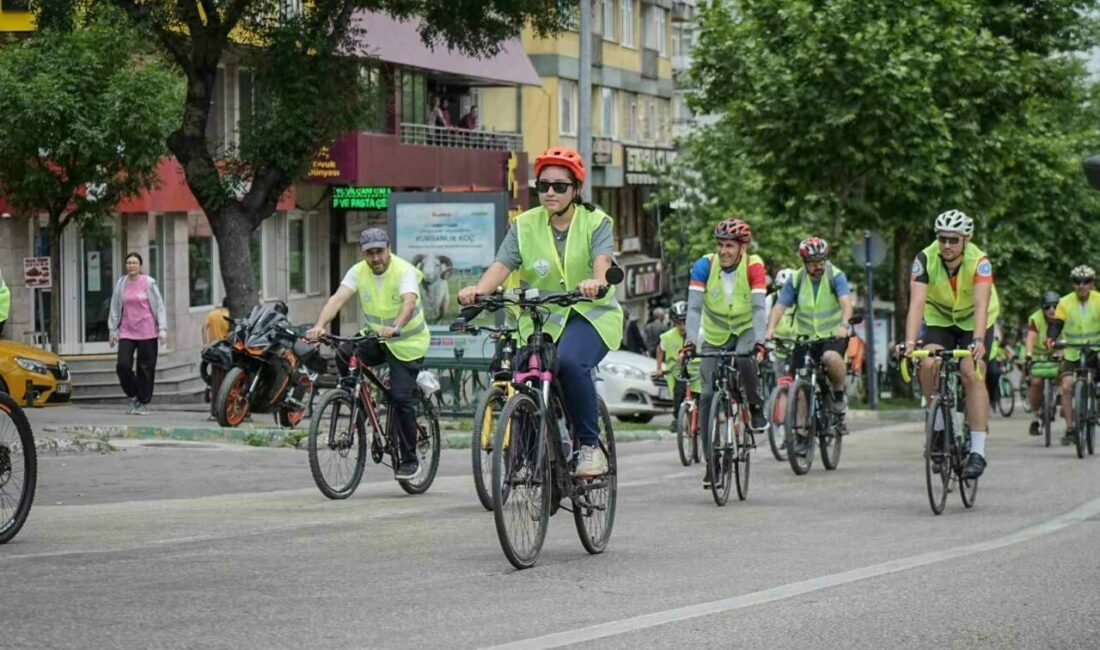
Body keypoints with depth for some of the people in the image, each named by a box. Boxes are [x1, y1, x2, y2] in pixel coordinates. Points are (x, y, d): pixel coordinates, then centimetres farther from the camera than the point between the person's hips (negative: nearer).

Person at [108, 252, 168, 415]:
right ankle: (133, 396, 11)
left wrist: (162, 329, -5)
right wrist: (113, 330, 9)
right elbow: (115, 308, 12)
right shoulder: (121, 284, 7)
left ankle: (144, 403, 13)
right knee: (123, 365, -11)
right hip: (127, 332, 2)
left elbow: (159, 307, 2)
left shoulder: (149, 283, 0)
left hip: (147, 332, -2)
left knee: (145, 368, 1)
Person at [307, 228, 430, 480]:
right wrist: (320, 325, -39)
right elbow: (338, 298, -21)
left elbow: (409, 303, -39)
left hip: (407, 342, -5)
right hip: (376, 337, 5)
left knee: (401, 398, -12)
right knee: (344, 355, -24)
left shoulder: (404, 271, -20)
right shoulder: (358, 272, -7)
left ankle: (409, 460, 0)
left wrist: (395, 328, -59)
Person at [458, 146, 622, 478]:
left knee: (570, 362, -33)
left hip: (590, 315, -3)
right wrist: (478, 289, -32)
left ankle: (590, 445, -19)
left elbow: (602, 258, -20)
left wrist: (596, 281, -45)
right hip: (541, 319, 3)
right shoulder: (524, 225, 5)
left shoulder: (596, 222, 0)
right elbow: (502, 264, -10)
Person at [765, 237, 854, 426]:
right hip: (806, 337, 3)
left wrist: (844, 324, -44)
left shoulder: (836, 276, -10)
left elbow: (846, 302, -24)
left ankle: (839, 393, -9)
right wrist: (770, 329, -28)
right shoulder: (795, 280, -3)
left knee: (831, 357, -36)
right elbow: (780, 306, -10)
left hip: (834, 335, -3)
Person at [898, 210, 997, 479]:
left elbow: (981, 304, -41)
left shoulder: (979, 261, -29)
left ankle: (978, 452, -19)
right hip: (939, 318, 2)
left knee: (971, 374, -20)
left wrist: (978, 341, -56)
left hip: (974, 320, -2)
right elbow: (917, 302, -35)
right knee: (928, 365, -23)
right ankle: (939, 425, -1)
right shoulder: (926, 259, -25)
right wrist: (909, 342, -48)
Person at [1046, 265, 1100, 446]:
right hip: (1072, 353, 0)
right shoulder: (1065, 302, -9)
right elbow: (1057, 324, -13)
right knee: (1066, 387, -14)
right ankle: (1070, 429, -8)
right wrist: (1051, 339, -33)